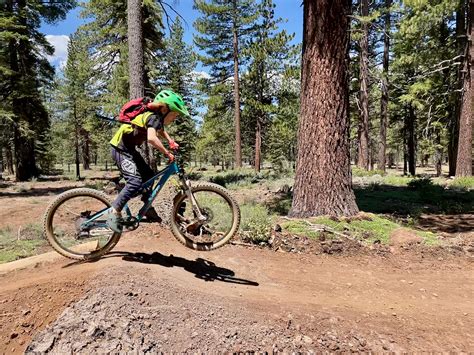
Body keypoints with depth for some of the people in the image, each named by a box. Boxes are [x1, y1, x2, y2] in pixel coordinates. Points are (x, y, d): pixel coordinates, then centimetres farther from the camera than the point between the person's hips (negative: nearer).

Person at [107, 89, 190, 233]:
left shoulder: (157, 117, 8)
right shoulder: (154, 117, -20)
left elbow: (161, 130, 32)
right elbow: (151, 138, -40)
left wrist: (171, 141, 15)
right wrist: (167, 153, -29)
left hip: (129, 149, 10)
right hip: (121, 149, -10)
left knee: (149, 175, 10)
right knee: (136, 181, -22)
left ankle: (148, 209, 20)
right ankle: (114, 214, -15)